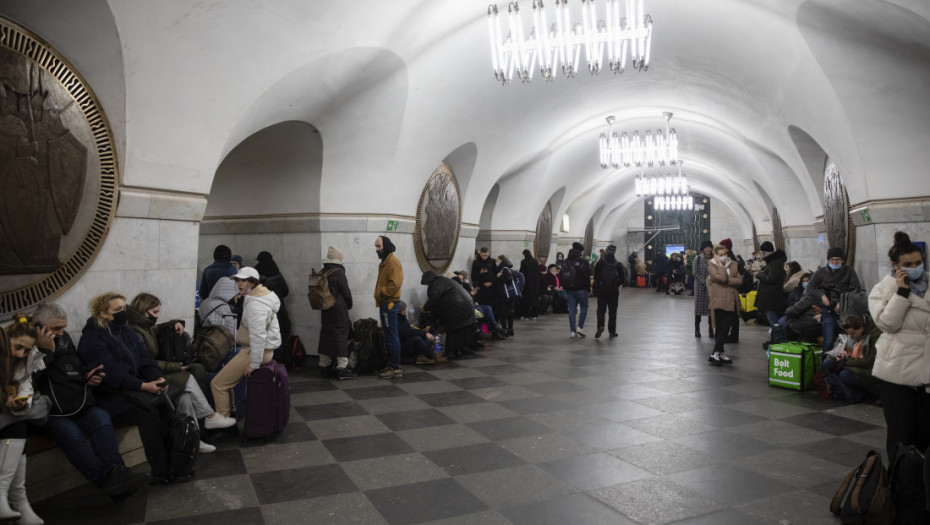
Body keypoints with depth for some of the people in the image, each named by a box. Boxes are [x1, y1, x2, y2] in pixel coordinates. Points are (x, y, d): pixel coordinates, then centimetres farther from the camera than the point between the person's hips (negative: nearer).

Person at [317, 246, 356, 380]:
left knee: (326, 336, 13)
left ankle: (324, 367, 20)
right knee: (341, 337, -3)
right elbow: (346, 292, -9)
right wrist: (349, 305, 7)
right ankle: (342, 369, -2)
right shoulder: (338, 273, -14)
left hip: (325, 310, 8)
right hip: (339, 310, -8)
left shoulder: (322, 272, 9)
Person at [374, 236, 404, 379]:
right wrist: (379, 296, 15)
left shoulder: (393, 261, -13)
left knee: (392, 337, -8)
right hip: (385, 303, 11)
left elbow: (395, 283, -23)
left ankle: (395, 368, -4)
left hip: (390, 304, -11)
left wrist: (381, 293, -16)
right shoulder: (384, 261, 19)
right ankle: (393, 366, 22)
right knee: (389, 336, 14)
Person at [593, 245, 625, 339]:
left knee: (601, 309, 7)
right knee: (612, 311, 8)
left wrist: (598, 284, 8)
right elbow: (622, 279, -3)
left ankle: (600, 326, -16)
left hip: (602, 290, -1)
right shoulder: (618, 264, -3)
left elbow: (595, 275, -7)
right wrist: (617, 284, 14)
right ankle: (612, 331, 9)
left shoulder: (601, 262, -6)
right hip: (614, 291, 1)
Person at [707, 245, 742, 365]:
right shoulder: (712, 266, -2)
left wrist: (727, 280, -11)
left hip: (731, 301, 5)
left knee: (725, 329, 7)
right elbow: (721, 278, -20)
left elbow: (740, 280, 2)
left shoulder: (733, 264, 13)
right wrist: (721, 265, -9)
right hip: (718, 301, -5)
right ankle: (716, 354, 2)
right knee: (722, 329, -4)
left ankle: (719, 353, 15)